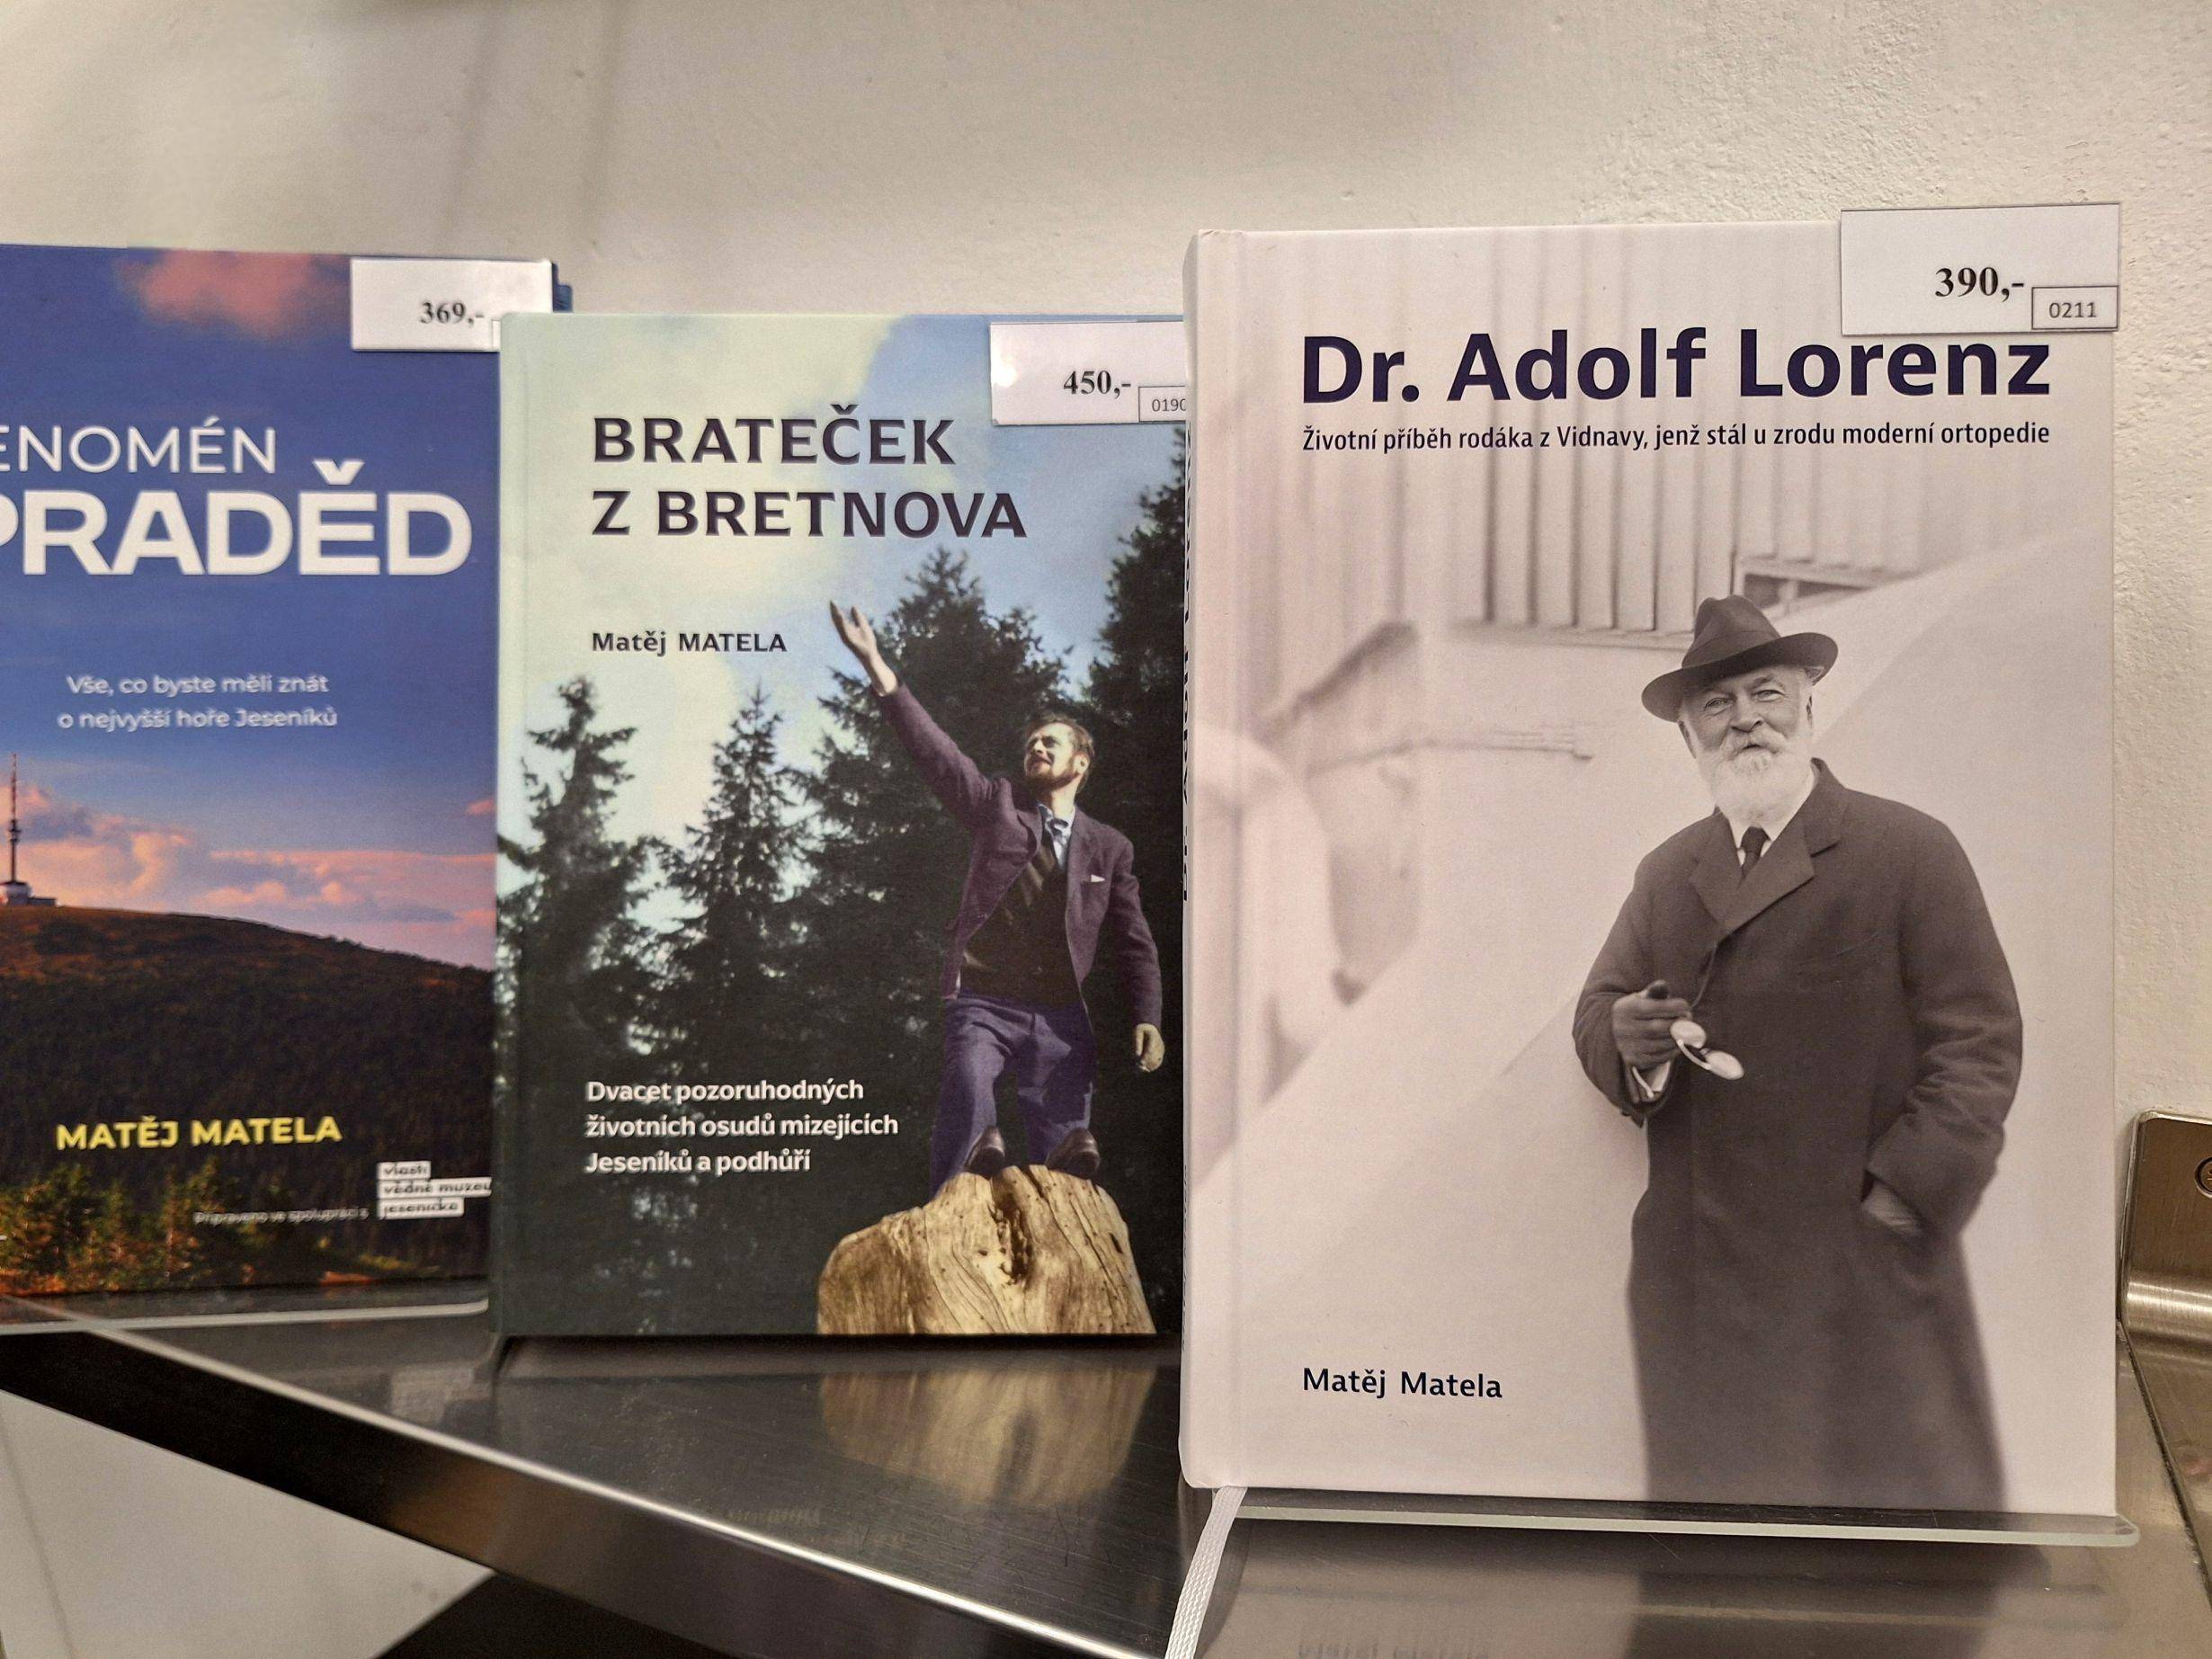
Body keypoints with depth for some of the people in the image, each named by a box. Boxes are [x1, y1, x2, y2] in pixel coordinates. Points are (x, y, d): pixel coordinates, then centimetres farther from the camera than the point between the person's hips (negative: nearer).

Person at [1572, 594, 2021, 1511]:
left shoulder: (1912, 850, -2)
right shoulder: (1666, 873, 13)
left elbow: (1981, 1038, -6)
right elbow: (1597, 1007, 15)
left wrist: (1906, 1192, -14)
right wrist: (1628, 1040, -8)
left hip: (1863, 1263, -4)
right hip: (1697, 1274, 4)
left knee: (1896, 1489, 1)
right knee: (1710, 1477, 11)